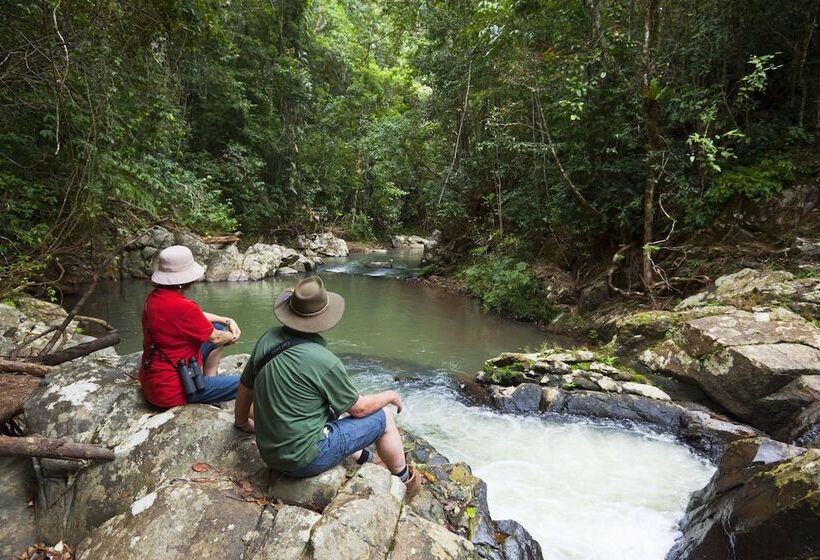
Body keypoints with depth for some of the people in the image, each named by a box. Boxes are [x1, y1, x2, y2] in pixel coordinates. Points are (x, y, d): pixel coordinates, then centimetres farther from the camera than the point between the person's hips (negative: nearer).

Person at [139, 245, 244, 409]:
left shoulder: (154, 297, 0)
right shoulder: (182, 307, -28)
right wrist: (232, 336, 8)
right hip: (171, 391, -9)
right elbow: (216, 338, -13)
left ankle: (209, 381, 19)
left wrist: (227, 321, 8)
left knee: (220, 328, 16)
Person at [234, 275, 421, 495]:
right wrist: (390, 395, 8)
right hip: (304, 459, -7)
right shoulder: (323, 361, -26)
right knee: (384, 417, 6)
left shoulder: (268, 339, -7)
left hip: (269, 452, 7)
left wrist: (242, 422, 27)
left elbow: (245, 386, 8)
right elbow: (359, 408, -11)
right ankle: (404, 478, 28)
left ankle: (364, 457, 44)